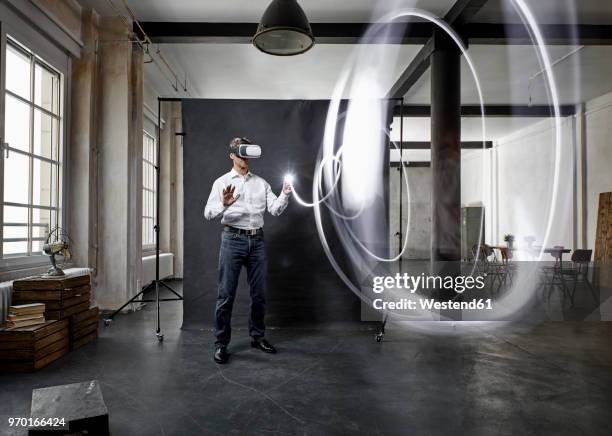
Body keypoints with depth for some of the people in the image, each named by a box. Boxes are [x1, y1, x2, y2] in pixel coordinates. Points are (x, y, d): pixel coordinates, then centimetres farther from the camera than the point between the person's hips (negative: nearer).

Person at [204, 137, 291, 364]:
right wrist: (224, 204, -29)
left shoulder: (261, 183, 13)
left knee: (259, 293, 11)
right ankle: (221, 343, 11)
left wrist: (285, 194, -14)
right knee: (226, 294, -1)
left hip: (257, 241, 4)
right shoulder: (222, 182, 3)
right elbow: (208, 213, -8)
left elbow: (275, 209, 5)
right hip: (233, 240, -3)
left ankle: (257, 337, 26)